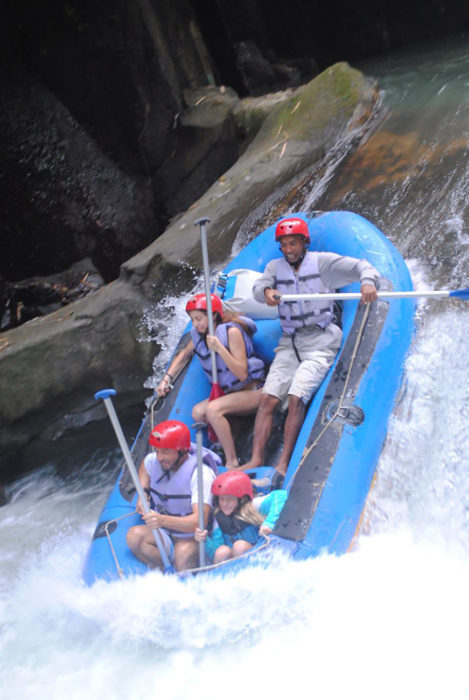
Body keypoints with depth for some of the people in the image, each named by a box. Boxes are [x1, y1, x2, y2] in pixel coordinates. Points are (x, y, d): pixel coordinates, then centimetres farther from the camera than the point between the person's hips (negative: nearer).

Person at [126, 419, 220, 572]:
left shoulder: (201, 473, -22)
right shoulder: (153, 461, -3)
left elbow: (200, 520, -32)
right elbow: (144, 466, 26)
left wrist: (163, 520, -47)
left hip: (193, 538, -5)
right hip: (165, 536, 6)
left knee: (183, 552, -39)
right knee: (134, 535, -26)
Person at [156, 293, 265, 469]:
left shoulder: (231, 332, -18)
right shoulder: (198, 335, 2)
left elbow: (242, 374, -23)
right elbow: (184, 355, 20)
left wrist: (219, 348, -29)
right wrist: (167, 378, 6)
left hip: (252, 391, -7)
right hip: (230, 393, 7)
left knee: (213, 409, -29)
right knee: (198, 413, -16)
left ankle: (232, 463, -21)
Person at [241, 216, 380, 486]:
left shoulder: (323, 262, 0)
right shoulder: (275, 266, 12)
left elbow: (361, 266, -6)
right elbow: (258, 286, -4)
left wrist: (368, 282, -29)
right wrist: (266, 292, -28)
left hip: (321, 341, -5)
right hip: (290, 342, 5)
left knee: (296, 398, -19)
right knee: (268, 398, -9)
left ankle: (284, 464, -14)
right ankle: (256, 460, -8)